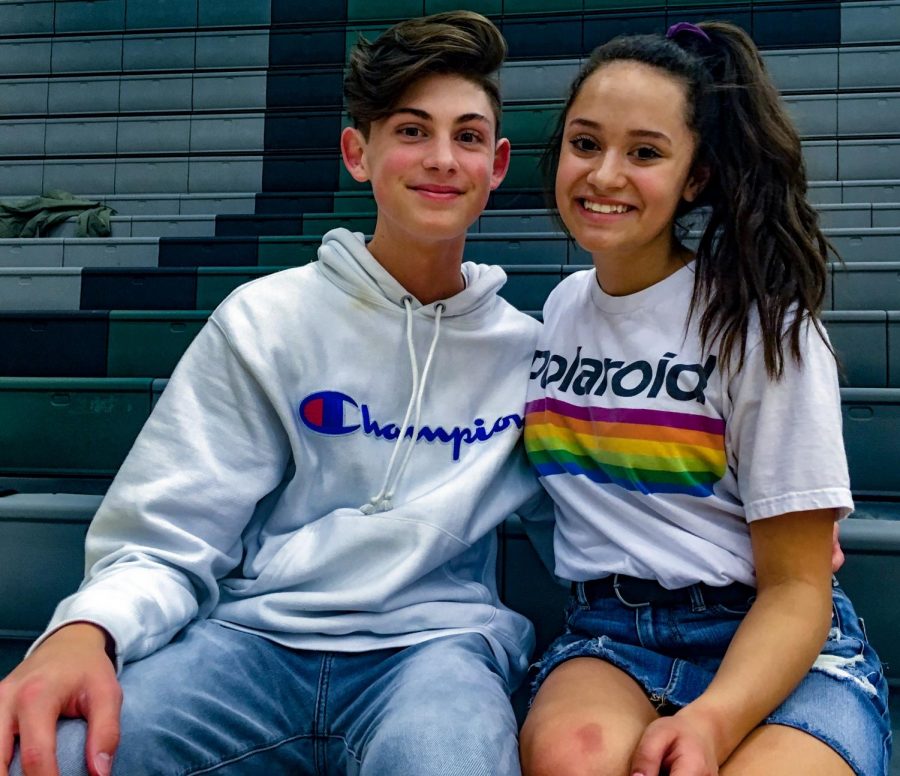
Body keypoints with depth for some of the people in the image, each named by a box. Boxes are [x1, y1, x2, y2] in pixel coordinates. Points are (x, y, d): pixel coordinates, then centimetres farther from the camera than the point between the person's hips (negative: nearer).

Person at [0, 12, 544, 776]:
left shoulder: (528, 351, 7)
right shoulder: (266, 321, 2)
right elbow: (167, 545, -2)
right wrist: (86, 632, -22)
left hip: (432, 643, 1)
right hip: (255, 632, 0)